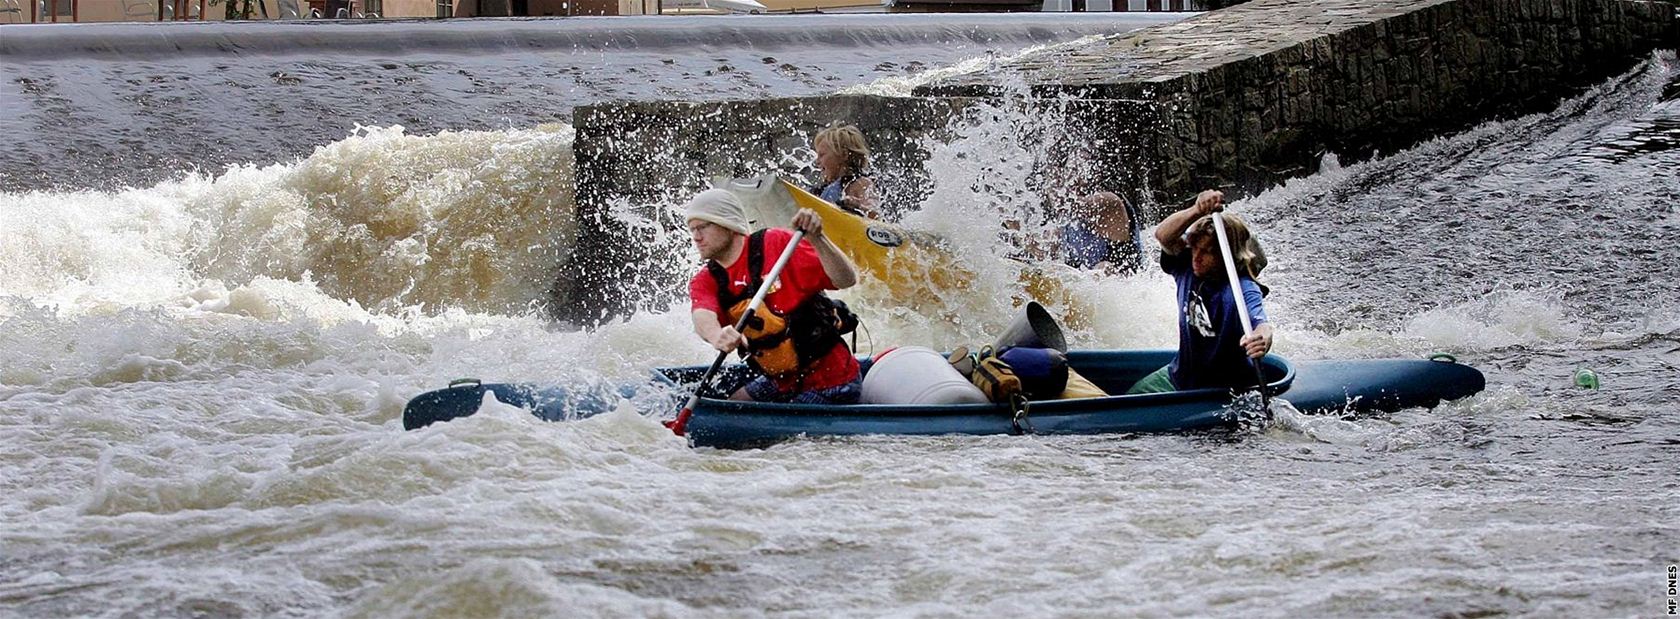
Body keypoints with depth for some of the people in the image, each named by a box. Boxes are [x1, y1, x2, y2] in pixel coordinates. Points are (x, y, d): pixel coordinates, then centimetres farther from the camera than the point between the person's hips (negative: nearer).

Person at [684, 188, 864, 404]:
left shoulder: (777, 245, -14)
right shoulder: (705, 282, 1)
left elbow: (846, 280, -20)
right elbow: (702, 317, -24)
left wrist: (816, 238, -37)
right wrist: (717, 337, -48)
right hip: (782, 383, 7)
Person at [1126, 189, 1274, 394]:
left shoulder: (1243, 290, -26)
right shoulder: (1188, 268, -8)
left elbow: (1260, 323, -44)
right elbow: (1164, 236, -22)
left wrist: (1262, 339, -70)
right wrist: (1197, 211, -41)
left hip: (1219, 391, -6)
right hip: (1179, 375, 6)